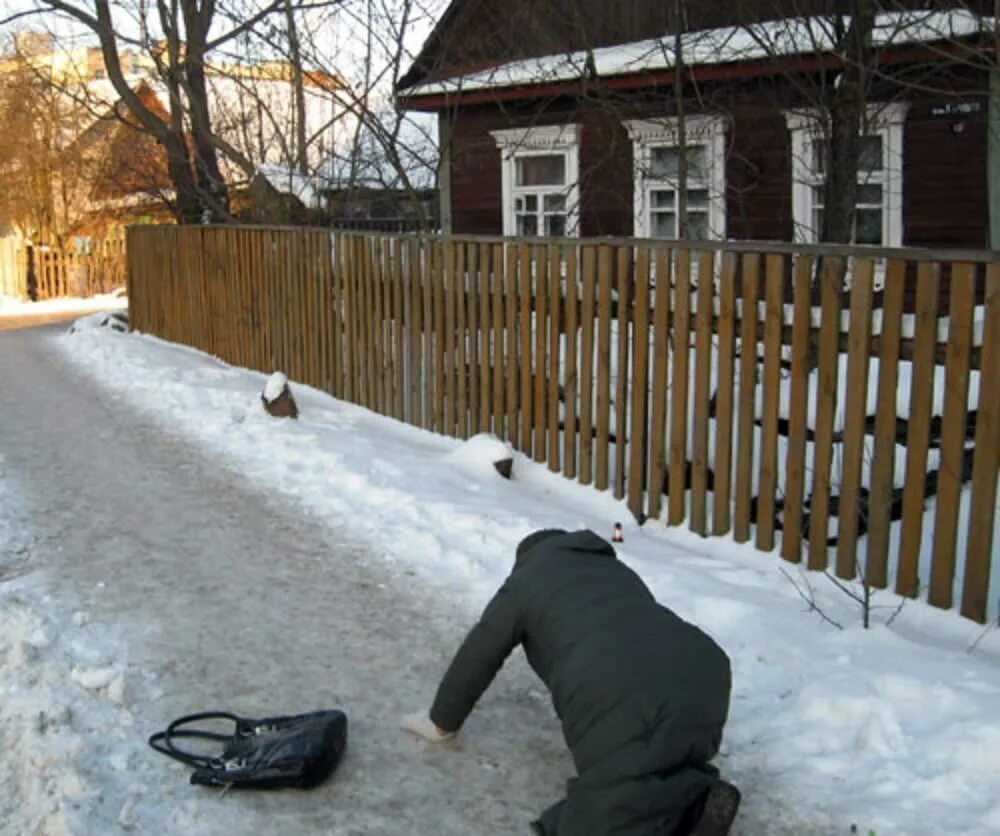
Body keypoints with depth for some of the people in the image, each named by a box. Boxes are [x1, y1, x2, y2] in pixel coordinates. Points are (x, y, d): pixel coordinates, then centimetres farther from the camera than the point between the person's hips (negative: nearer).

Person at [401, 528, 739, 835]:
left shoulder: (526, 577, 23)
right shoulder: (619, 571, 38)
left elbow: (478, 655, 28)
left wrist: (441, 720, 43)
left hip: (622, 706, -6)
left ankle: (689, 805, -22)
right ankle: (699, 800, -1)